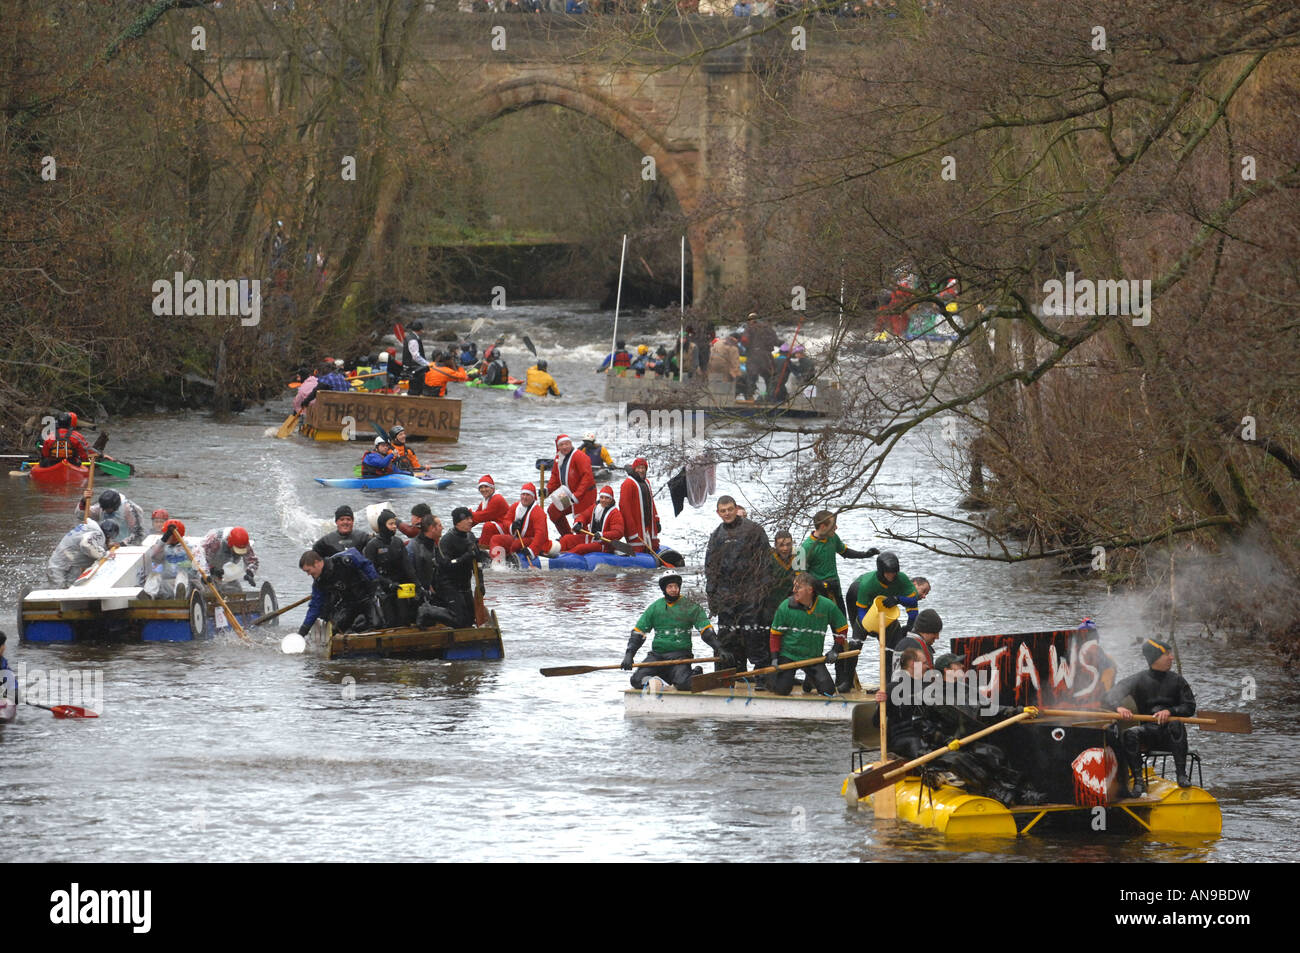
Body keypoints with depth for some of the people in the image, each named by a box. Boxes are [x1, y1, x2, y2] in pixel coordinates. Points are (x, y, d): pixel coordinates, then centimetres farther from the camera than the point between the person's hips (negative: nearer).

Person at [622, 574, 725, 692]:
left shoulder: (690, 607, 3)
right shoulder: (654, 608, 10)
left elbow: (706, 630, 1)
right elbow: (638, 632, 11)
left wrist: (719, 649, -13)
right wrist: (629, 654, -2)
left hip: (680, 655, -3)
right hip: (657, 654, 3)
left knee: (683, 684, -30)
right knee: (637, 681, -20)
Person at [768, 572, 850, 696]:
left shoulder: (828, 607, -8)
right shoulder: (785, 607, -10)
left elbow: (841, 628, 8)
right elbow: (775, 634, -1)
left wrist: (836, 650, 2)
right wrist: (775, 658, -8)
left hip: (814, 657, 1)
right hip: (788, 655, -1)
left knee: (828, 690, -9)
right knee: (781, 690, -15)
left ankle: (810, 678, 26)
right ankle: (772, 677, 23)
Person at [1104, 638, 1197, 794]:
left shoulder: (1177, 681, 8)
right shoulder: (1138, 681, 5)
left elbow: (1190, 707, 1)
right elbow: (1108, 697, -3)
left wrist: (1170, 712, -19)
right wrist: (1118, 707, -27)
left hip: (1170, 734, 0)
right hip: (1148, 732, 0)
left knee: (1176, 725, -34)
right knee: (1130, 734, -31)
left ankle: (1181, 774, -35)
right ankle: (1138, 781, -32)